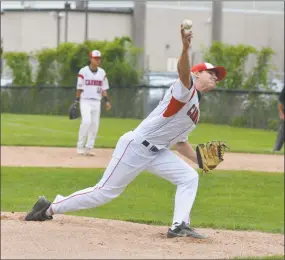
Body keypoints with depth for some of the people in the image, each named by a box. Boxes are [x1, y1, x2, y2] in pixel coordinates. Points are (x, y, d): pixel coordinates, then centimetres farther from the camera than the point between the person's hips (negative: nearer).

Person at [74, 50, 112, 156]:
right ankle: (80, 146, -12)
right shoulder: (83, 71, -5)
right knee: (86, 121, -21)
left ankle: (88, 148, 7)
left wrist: (107, 101, 1)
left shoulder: (102, 72, 9)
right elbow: (79, 88, -2)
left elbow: (104, 88, 12)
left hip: (96, 102, 5)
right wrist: (76, 102, -6)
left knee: (94, 125, 1)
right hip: (85, 101, -5)